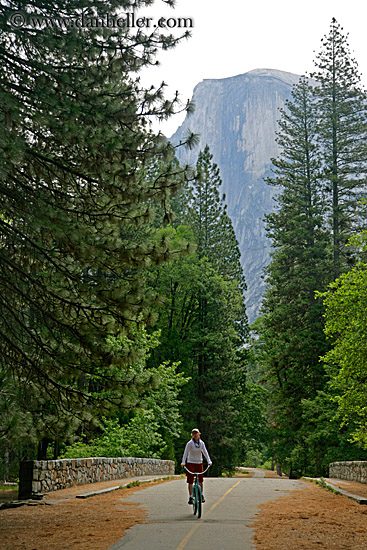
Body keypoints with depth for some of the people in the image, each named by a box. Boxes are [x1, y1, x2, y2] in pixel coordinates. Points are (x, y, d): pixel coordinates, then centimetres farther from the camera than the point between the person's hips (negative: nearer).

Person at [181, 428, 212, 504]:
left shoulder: (202, 443, 3)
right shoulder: (190, 443, -9)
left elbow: (205, 452, -2)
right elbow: (185, 453, -14)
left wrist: (209, 461, -16)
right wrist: (183, 462, -27)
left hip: (199, 463, 4)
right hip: (191, 463, -4)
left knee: (200, 480, 10)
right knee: (190, 481, -5)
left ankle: (202, 495, 25)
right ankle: (190, 497, -1)